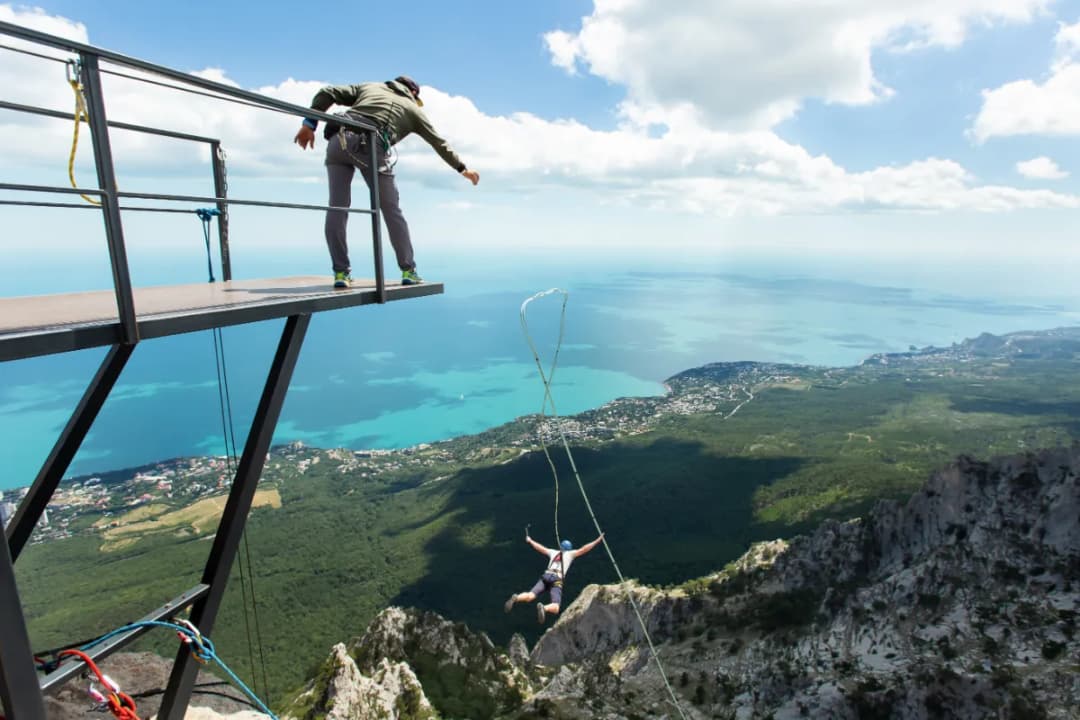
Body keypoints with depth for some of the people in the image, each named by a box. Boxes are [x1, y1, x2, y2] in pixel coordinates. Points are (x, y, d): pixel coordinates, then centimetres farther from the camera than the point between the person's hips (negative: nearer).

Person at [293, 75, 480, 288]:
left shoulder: (369, 87, 31)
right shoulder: (412, 108, 26)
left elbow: (327, 93, 20)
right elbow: (439, 142, 32)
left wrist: (309, 124, 19)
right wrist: (462, 169, 42)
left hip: (339, 141, 3)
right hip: (371, 147, -2)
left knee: (337, 206, 5)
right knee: (391, 210, 7)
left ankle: (341, 272, 2)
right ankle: (408, 271, 10)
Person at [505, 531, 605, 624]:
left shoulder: (553, 552, 25)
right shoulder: (570, 554, 16)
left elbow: (539, 547, 34)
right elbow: (584, 549, 11)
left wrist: (529, 540, 49)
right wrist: (598, 540, 15)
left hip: (546, 577, 4)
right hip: (557, 581, -3)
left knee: (530, 596, -8)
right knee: (555, 609, -11)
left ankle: (516, 598, -40)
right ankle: (544, 608, -45)